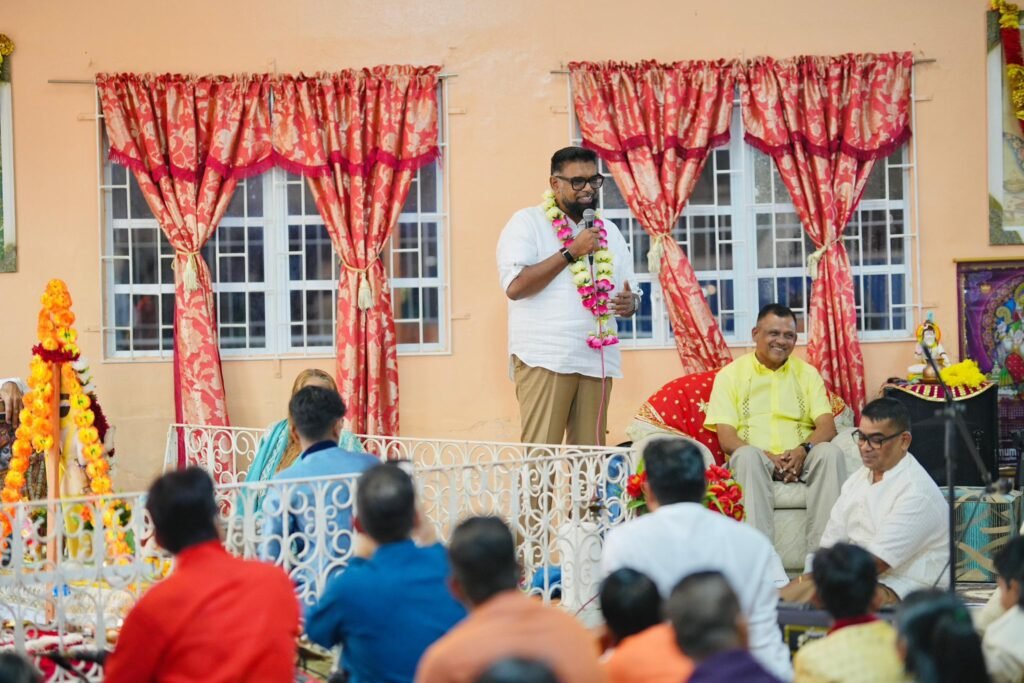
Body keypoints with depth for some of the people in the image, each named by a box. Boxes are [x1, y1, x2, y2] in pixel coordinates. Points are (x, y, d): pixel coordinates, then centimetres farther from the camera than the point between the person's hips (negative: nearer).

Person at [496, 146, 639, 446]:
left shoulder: (609, 231, 18)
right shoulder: (527, 223, 0)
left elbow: (631, 292, 21)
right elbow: (515, 286, -12)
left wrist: (629, 302, -4)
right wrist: (571, 252, -13)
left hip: (597, 359, 5)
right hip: (544, 358, -5)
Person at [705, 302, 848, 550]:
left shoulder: (807, 373, 17)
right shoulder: (730, 374, 9)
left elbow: (827, 426, 4)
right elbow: (726, 438, -1)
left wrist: (803, 450, -19)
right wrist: (768, 457, -19)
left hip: (800, 459, 2)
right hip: (756, 458, -2)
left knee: (831, 452, -30)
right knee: (747, 456, -37)